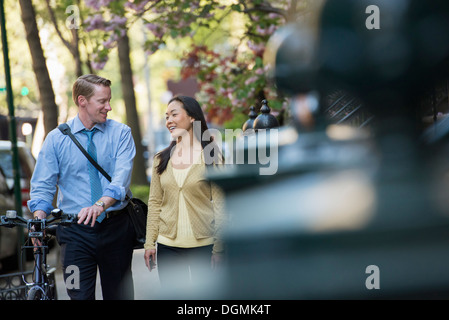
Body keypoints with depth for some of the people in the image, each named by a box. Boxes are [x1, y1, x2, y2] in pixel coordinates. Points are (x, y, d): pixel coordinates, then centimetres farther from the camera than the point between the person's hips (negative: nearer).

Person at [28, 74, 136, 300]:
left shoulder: (120, 133, 2)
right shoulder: (56, 139, 3)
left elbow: (122, 177, -13)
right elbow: (42, 186, -1)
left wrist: (101, 204, -32)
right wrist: (39, 221, -21)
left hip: (115, 228, 1)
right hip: (75, 231, -1)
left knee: (120, 294, 8)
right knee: (80, 295, -8)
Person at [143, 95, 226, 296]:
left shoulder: (210, 156, -2)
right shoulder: (161, 159, 9)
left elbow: (220, 204, -3)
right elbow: (154, 203, 10)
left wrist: (219, 249, -8)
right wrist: (149, 243, 3)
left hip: (203, 244, -3)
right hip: (167, 246, 3)